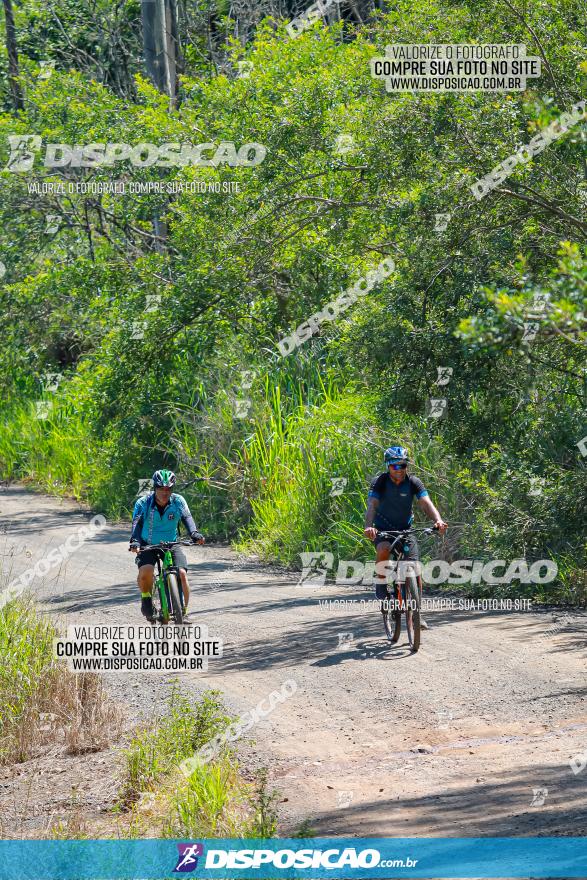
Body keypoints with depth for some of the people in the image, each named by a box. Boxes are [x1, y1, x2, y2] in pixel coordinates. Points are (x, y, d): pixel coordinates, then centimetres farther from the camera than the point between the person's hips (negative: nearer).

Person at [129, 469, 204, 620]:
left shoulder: (178, 501, -10)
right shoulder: (143, 503, -15)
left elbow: (187, 518, -22)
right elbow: (137, 523, -27)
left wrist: (194, 533, -43)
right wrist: (134, 541, -46)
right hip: (148, 545, -2)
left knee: (182, 573, -19)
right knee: (145, 571, -30)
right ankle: (146, 599, 0)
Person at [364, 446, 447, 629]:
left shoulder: (413, 482, -11)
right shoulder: (380, 482, -17)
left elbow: (426, 503, -24)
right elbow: (372, 505, -31)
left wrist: (438, 520, -44)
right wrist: (368, 526, -51)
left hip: (405, 529, 2)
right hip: (383, 530, -2)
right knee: (384, 549, -36)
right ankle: (381, 583, -11)